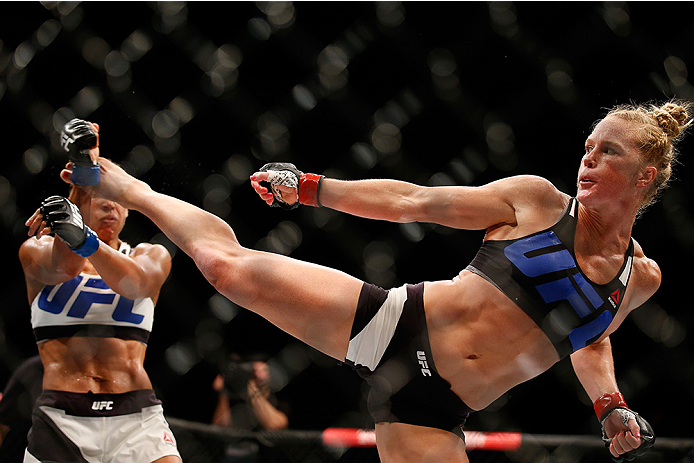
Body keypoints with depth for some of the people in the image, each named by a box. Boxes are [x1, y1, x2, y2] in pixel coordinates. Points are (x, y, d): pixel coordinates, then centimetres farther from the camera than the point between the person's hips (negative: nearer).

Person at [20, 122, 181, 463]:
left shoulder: (152, 256, 14)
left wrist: (85, 240, -29)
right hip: (62, 419, -1)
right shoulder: (36, 251, 9)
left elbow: (136, 284, -10)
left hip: (137, 418, 1)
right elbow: (64, 267, -15)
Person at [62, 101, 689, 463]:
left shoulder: (641, 279, 6)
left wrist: (611, 406, 9)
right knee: (227, 264, -8)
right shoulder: (536, 200, -1)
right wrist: (309, 187, 2)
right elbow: (414, 202, 3)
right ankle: (131, 191, 19)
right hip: (395, 323, -1)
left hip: (436, 412, 2)